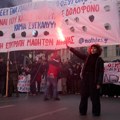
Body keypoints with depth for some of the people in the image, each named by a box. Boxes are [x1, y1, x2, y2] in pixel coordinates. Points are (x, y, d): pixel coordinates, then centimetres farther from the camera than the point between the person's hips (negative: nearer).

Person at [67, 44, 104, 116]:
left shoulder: (99, 60, -3)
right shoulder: (87, 57, 8)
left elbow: (101, 72, -7)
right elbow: (78, 54, 17)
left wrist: (99, 83, -14)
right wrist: (70, 48, 18)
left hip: (94, 81, -4)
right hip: (85, 80, 4)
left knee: (95, 97, 2)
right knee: (84, 96, 9)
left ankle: (96, 112, 15)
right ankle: (83, 111, 20)